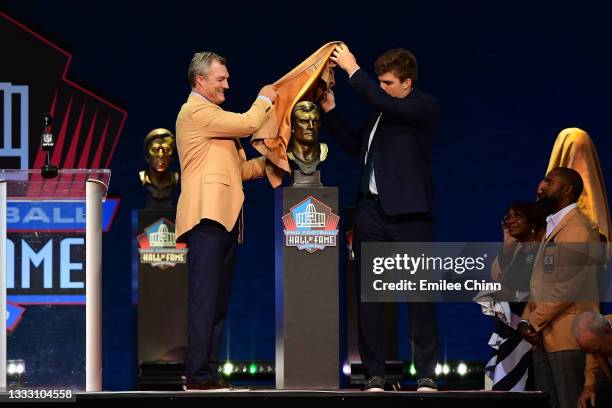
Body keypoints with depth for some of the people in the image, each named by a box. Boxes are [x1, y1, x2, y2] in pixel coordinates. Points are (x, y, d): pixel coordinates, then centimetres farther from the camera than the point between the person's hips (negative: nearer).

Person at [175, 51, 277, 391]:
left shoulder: (212, 115, 26)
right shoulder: (196, 111, -5)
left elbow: (237, 170, 26)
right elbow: (248, 123, -12)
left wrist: (269, 162, 15)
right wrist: (265, 99, 6)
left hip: (225, 219, 10)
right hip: (207, 217, -10)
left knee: (219, 302, 7)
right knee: (205, 299, -13)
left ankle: (211, 372, 8)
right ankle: (198, 375, -15)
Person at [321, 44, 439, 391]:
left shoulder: (424, 107, -4)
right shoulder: (381, 112, 17)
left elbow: (385, 103, -20)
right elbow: (354, 145, 24)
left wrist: (353, 70, -14)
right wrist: (330, 110, 15)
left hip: (408, 214, -7)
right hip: (372, 211, 7)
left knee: (419, 294, -3)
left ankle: (427, 373, 1)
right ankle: (375, 373, 7)